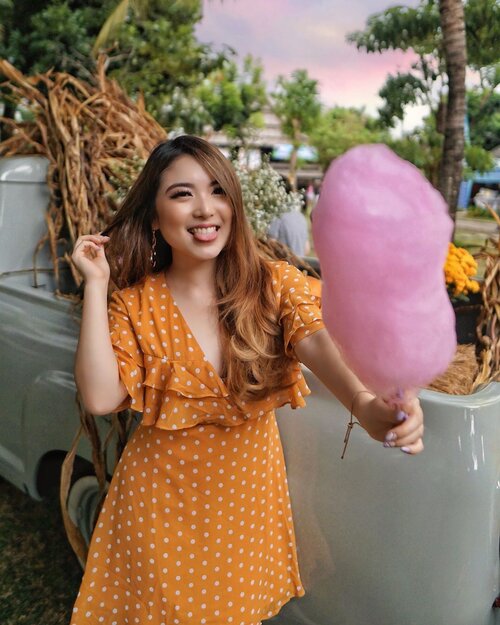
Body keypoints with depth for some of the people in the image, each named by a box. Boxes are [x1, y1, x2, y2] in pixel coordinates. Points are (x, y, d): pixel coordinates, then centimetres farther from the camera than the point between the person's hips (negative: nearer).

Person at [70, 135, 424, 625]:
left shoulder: (276, 285, -12)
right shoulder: (135, 304, -11)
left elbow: (317, 344, -30)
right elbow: (99, 398, -21)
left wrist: (365, 403, -52)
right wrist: (96, 284, -22)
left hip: (250, 488, 1)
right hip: (163, 495, 0)